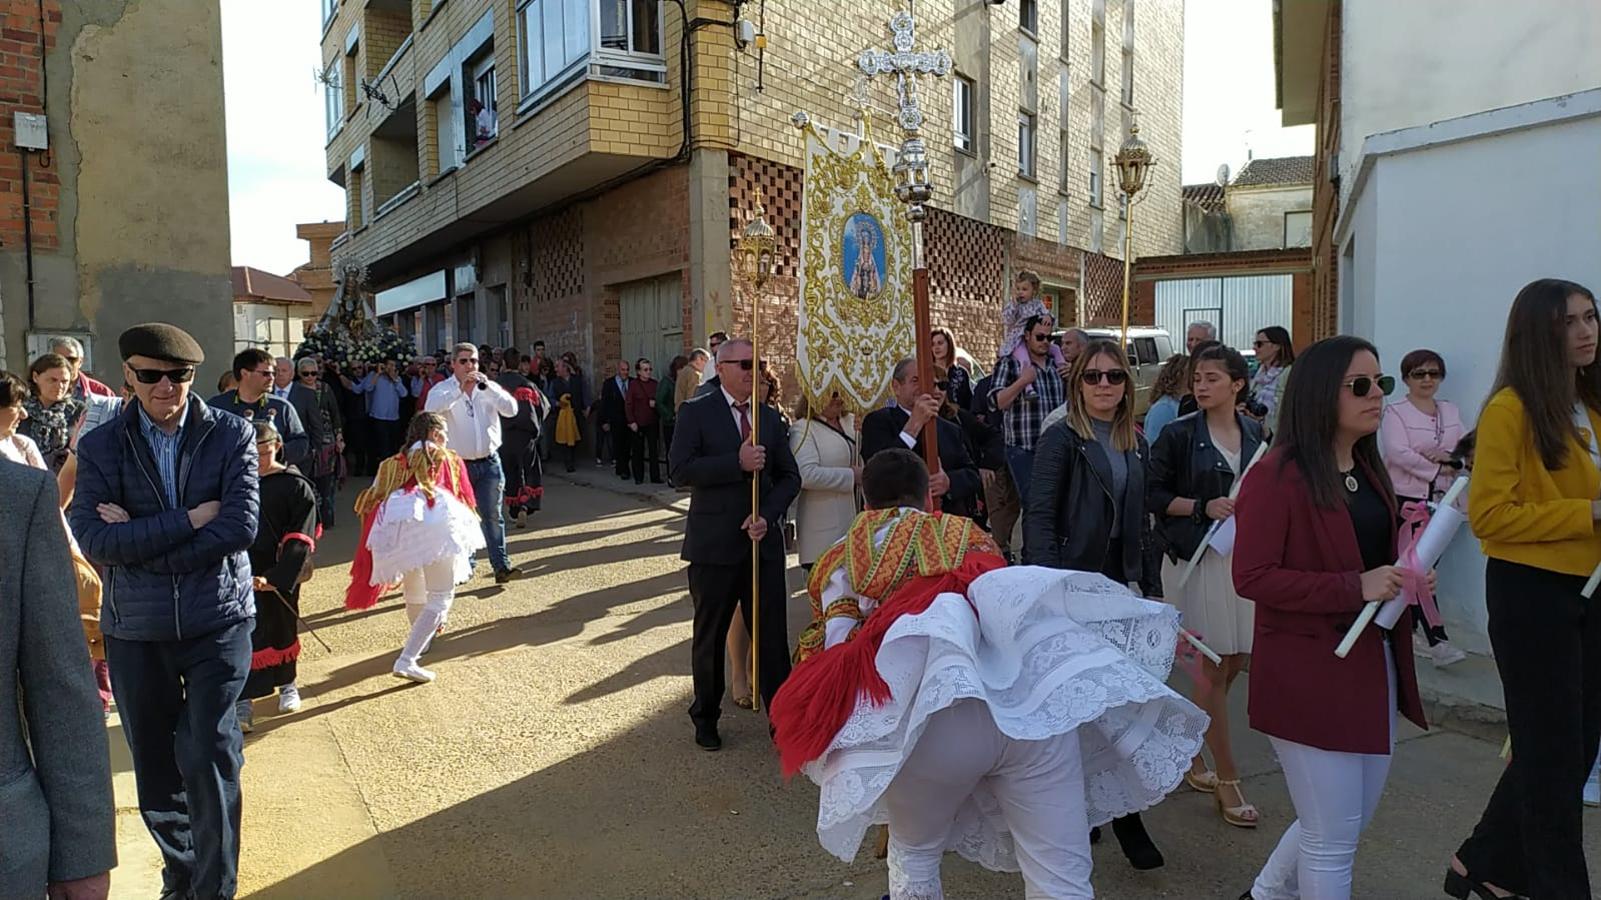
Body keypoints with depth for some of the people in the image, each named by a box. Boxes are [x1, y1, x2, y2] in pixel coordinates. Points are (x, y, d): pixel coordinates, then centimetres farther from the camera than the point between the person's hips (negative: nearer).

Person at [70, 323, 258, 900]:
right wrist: (189, 519, -17)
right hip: (135, 629, 2)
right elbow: (94, 542, -13)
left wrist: (139, 539, -14)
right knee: (154, 767, 14)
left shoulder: (231, 434, -3)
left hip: (217, 619, -2)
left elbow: (241, 525, -15)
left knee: (209, 759, -6)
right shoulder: (100, 446, 0)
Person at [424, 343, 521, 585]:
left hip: (489, 462, 1)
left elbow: (512, 409, -9)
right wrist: (460, 388, -29)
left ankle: (502, 566, -4)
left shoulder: (490, 388, 6)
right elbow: (432, 409, -23)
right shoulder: (442, 389, -1)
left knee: (493, 515, -3)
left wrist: (487, 386, -18)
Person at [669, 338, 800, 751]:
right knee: (709, 636, 12)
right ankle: (705, 717, 29)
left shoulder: (770, 417, 10)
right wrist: (737, 463, -22)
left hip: (764, 541, 3)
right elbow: (680, 469, -14)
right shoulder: (696, 413, -3)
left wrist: (768, 516, -9)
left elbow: (790, 476, 8)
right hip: (714, 544, -3)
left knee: (772, 634, 4)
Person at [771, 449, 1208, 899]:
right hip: (1031, 698, 2)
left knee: (913, 853, 25)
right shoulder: (968, 535, 34)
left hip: (936, 711, -2)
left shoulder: (846, 558, 27)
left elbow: (837, 654, 18)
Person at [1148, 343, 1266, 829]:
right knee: (1214, 665, -1)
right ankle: (1227, 780, 10)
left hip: (1245, 556, 5)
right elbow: (1154, 494, -5)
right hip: (1198, 557, -5)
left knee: (1235, 662, 9)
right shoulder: (1179, 435, -4)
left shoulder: (1255, 433, 9)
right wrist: (1203, 506, -16)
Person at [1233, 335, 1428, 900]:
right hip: (1309, 673, -9)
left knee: (1351, 820, 20)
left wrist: (1406, 579, 2)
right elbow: (1251, 577, -20)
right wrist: (1355, 587, -24)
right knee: (1332, 838, 2)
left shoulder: (1369, 470, 11)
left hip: (1374, 663, 9)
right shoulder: (1277, 476, -16)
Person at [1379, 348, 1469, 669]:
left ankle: (1410, 630, 20)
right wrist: (1437, 470, -12)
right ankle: (1436, 639, -8)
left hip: (1440, 499, 6)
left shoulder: (1450, 411, 15)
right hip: (1406, 499, -6)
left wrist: (1450, 456, -9)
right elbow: (1398, 452, -15)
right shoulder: (1395, 411, -3)